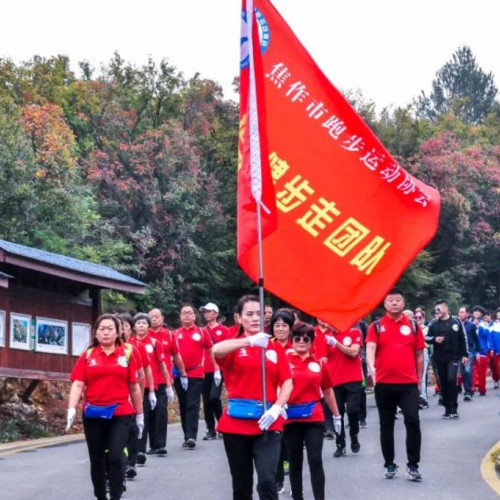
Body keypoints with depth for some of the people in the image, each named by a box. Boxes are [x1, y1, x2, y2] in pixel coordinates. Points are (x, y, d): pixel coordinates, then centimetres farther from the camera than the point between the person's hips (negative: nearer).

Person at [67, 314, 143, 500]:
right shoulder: (87, 356, 3)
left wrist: (139, 414, 10)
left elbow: (134, 387, 6)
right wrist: (71, 409, -16)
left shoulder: (127, 354, 2)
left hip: (120, 414, -2)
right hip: (93, 415, 2)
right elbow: (77, 384, -3)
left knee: (115, 457, -11)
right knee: (97, 460, 12)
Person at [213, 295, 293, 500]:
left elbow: (287, 383, 3)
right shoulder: (234, 347, 3)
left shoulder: (275, 348, 9)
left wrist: (277, 408, -15)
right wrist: (250, 340, -35)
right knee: (241, 483, 10)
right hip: (237, 422, 0)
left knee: (267, 480, -13)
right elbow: (216, 350, -21)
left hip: (267, 422, 0)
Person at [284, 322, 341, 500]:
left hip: (314, 417, 1)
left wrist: (336, 415, 21)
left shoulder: (318, 363, 5)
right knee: (295, 461, 11)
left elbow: (327, 391, 15)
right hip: (291, 417, -1)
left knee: (315, 461, -6)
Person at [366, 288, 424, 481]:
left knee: (413, 421, -10)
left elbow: (419, 355, 12)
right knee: (386, 425, 8)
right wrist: (371, 367, -32)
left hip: (409, 383, 0)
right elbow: (370, 349, -13)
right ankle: (389, 465, 20)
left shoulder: (413, 326, 6)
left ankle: (413, 465, 1)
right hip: (384, 384, 0)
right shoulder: (376, 326, 2)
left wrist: (419, 380, 11)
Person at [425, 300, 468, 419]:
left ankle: (454, 409, -6)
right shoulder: (433, 323, 3)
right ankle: (447, 409, 15)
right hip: (439, 358, 3)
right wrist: (434, 339, -17)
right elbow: (426, 338, 4)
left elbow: (463, 339, 3)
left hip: (453, 356, -3)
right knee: (443, 383, 6)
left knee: (451, 380, -16)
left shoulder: (456, 321, 0)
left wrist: (465, 354, 0)